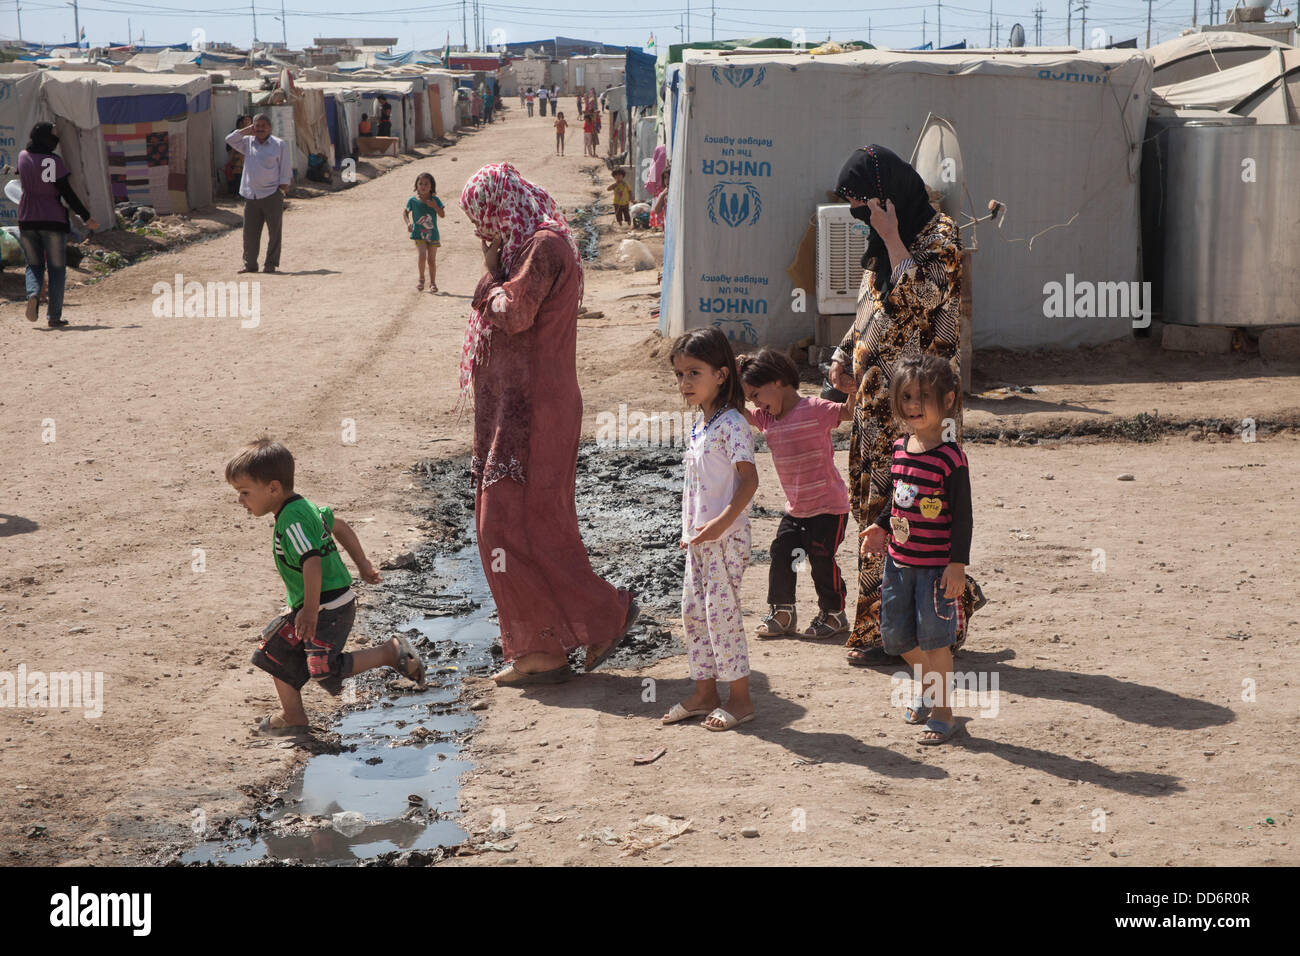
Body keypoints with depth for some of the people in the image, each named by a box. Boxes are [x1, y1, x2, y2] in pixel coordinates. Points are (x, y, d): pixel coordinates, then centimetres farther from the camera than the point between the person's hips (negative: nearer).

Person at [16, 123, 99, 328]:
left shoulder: (23, 157, 3)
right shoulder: (53, 160, -12)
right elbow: (67, 193, -12)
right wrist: (87, 217, -3)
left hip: (27, 220, 4)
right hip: (53, 220, -4)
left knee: (34, 265, 16)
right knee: (56, 268, 6)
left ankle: (33, 294, -15)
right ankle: (54, 316, 5)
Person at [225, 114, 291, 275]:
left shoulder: (279, 144, 0)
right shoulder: (248, 142, 12)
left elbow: (285, 169, 0)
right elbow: (230, 140, 10)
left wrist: (283, 189, -6)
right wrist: (247, 131, 6)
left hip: (272, 195, -4)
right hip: (251, 195, 4)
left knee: (274, 231, -1)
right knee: (249, 232, 5)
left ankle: (271, 264, 8)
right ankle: (250, 264, 14)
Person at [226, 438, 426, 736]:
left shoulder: (293, 521, -23)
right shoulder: (304, 507, 9)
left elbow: (312, 562, -34)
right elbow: (339, 526, 23)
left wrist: (311, 609, -34)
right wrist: (362, 564, 30)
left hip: (330, 607, -11)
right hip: (308, 605, 11)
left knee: (323, 669, -16)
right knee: (275, 652, 12)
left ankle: (392, 653, -3)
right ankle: (293, 717, 23)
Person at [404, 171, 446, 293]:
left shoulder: (435, 200, -2)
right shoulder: (413, 200, -1)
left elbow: (443, 214, -5)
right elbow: (405, 212, 11)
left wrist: (434, 206, -20)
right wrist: (408, 222, -6)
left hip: (432, 234, 1)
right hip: (418, 234, -1)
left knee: (432, 260, 4)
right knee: (422, 256, -18)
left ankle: (432, 282, 20)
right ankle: (421, 278, 4)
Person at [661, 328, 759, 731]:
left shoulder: (731, 424, -15)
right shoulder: (698, 425, 12)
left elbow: (749, 479, -21)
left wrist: (722, 522, -29)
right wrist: (688, 526, 17)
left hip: (725, 537, -9)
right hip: (698, 537, 9)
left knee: (721, 611, -5)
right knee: (692, 611, 12)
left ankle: (740, 698, 6)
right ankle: (704, 693, 22)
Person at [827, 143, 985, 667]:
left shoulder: (939, 236, -9)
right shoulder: (881, 244, 16)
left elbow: (922, 295, -24)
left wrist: (891, 236, -18)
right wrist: (844, 355, 9)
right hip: (878, 394, 9)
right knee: (878, 504, 9)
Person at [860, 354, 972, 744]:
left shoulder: (951, 457, -16)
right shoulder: (900, 448, 4)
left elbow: (962, 515, -14)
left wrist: (958, 564, -16)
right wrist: (881, 526, 9)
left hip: (936, 565, -7)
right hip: (899, 561, 7)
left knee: (934, 639, 1)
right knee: (897, 635, 15)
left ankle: (942, 711, 17)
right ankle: (930, 689, 39)